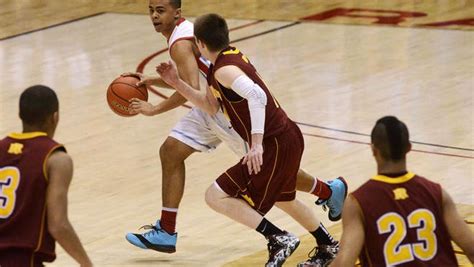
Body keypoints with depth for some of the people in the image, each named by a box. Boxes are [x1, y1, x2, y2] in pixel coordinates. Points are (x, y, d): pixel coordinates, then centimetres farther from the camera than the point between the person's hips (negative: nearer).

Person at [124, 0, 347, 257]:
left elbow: (190, 90, -31)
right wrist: (150, 81, 10)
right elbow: (187, 79, 21)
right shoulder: (183, 32, 10)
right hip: (212, 106, 10)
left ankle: (330, 190, 26)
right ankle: (165, 232, 4)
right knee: (170, 152, 3)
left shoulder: (180, 43, -22)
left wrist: (154, 109, -24)